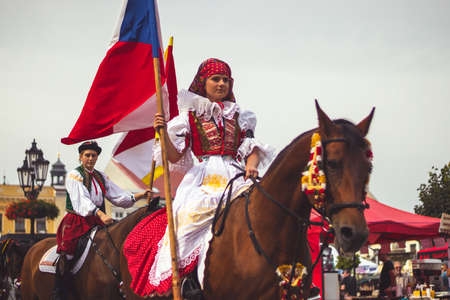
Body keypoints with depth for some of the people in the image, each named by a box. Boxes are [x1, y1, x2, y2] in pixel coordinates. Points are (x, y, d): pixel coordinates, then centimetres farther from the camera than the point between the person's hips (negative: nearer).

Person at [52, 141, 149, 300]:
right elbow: (82, 199, -16)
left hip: (97, 221, 6)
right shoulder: (74, 175, 0)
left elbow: (118, 196, 15)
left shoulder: (101, 177, 19)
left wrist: (139, 196, -1)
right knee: (67, 249, -26)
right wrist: (100, 214, -31)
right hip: (76, 220, -6)